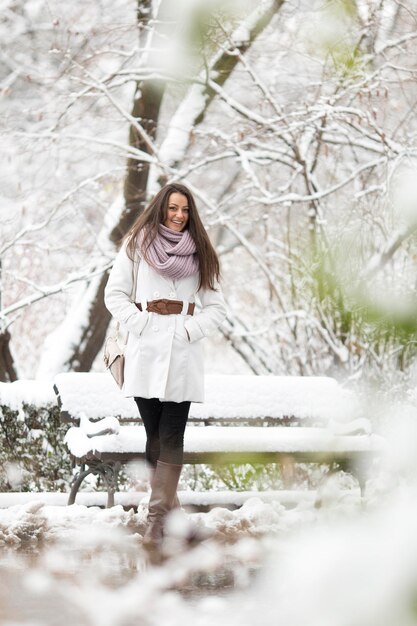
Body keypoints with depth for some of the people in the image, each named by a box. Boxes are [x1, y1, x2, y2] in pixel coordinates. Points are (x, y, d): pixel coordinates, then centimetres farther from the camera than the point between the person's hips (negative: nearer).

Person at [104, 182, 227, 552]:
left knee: (171, 438, -7)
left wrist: (189, 330, -4)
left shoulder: (199, 254, 13)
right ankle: (171, 507, 10)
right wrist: (140, 323, -8)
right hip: (145, 352, -1)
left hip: (182, 353, 1)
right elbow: (115, 293, 5)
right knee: (154, 435, 0)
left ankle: (158, 517, -9)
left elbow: (217, 307, 12)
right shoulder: (136, 246, 8)